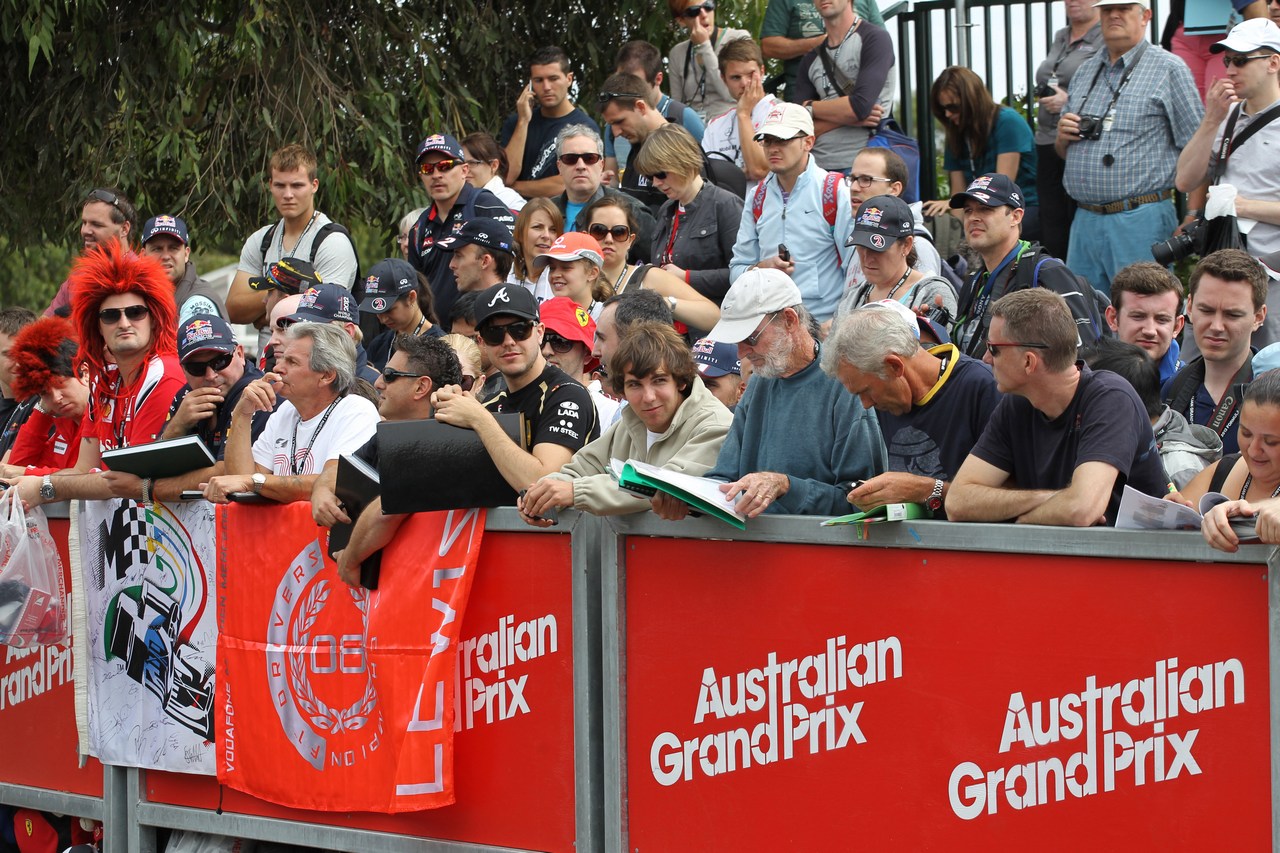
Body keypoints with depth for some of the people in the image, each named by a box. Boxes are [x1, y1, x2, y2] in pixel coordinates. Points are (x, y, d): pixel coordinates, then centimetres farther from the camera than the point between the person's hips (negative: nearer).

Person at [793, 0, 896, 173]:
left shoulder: (874, 39, -2)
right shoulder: (811, 61, 15)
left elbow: (861, 106, -15)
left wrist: (809, 108, 0)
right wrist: (846, 116, -11)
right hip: (817, 168, 5)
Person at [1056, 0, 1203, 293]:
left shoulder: (1169, 69, -1)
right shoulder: (1086, 70, 18)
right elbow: (1064, 152, 27)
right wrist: (1063, 136, 3)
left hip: (1140, 222, -6)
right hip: (1084, 221, 6)